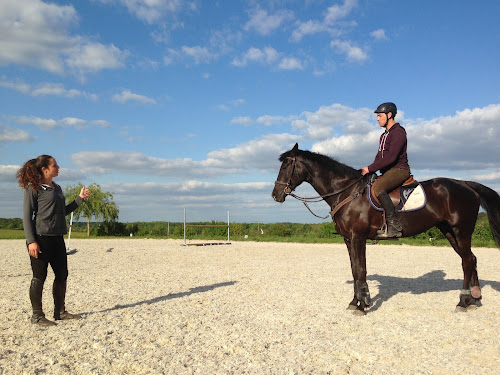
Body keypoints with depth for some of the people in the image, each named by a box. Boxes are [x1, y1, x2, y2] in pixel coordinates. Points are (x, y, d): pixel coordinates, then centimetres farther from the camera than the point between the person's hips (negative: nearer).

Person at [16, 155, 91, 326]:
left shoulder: (57, 188, 16)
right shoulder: (34, 188, -6)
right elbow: (27, 216, -9)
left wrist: (80, 198, 16)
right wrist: (31, 241, -16)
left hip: (57, 238, 8)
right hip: (41, 238, -8)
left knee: (62, 274, 10)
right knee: (39, 277, -1)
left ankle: (60, 311, 22)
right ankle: (37, 315, 11)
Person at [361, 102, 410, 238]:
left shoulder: (398, 132, -9)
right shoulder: (384, 135, 22)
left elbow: (391, 157, -20)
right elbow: (380, 156, 20)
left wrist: (370, 168, -20)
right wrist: (368, 169, 1)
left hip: (399, 169, -10)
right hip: (388, 172, 10)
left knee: (377, 188, -33)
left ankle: (395, 227, -34)